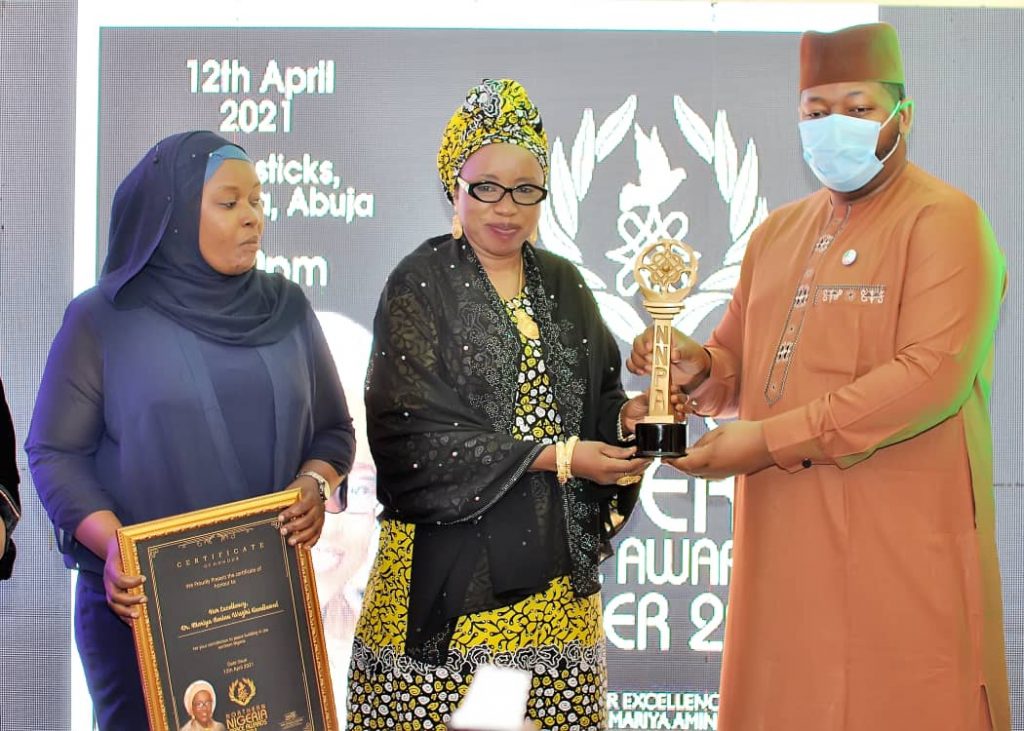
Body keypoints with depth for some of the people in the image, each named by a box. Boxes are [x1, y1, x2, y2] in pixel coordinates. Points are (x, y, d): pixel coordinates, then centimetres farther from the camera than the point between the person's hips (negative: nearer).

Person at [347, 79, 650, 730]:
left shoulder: (562, 284, 13)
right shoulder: (420, 285, -3)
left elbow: (598, 401, 15)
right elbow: (414, 432, -12)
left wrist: (625, 420, -9)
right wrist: (555, 456, -15)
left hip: (556, 561, 4)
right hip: (451, 557, -4)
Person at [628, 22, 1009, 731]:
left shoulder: (944, 220, -4)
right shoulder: (777, 234, 18)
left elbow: (933, 376, -17)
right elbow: (740, 364, 24)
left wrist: (774, 440, -18)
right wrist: (699, 370, -2)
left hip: (901, 548, -6)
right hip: (784, 546, 6)